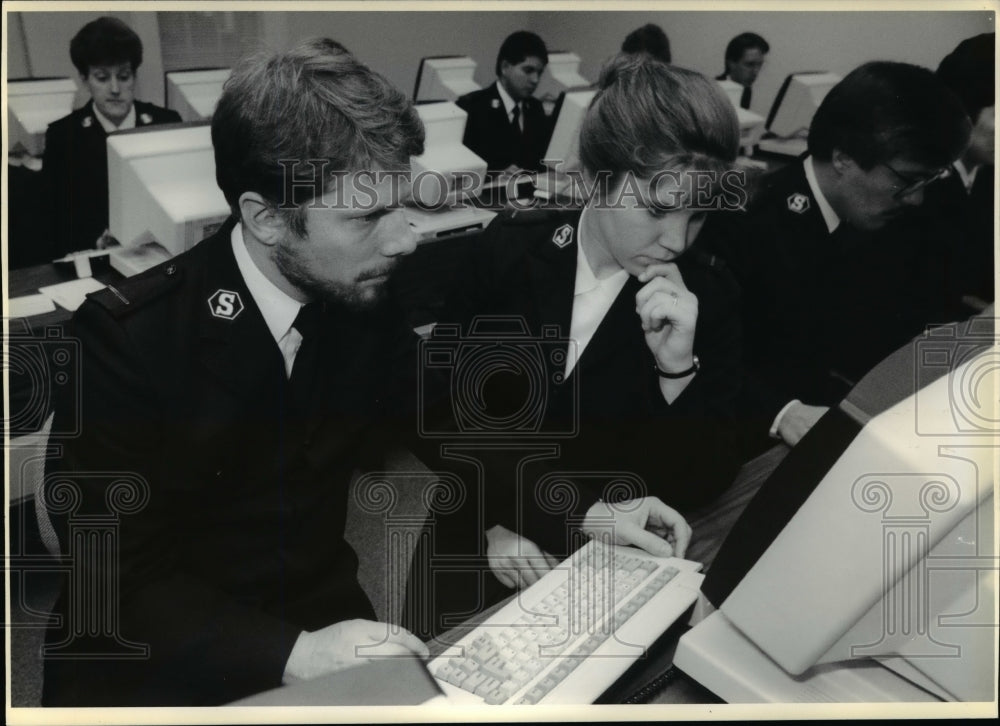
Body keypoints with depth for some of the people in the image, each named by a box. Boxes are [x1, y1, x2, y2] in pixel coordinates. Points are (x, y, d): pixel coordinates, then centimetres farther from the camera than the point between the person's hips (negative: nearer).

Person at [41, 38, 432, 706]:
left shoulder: (366, 298, -6)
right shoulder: (125, 337, -18)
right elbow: (117, 575, -18)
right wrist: (288, 653, -30)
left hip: (320, 617, 3)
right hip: (156, 661, -2)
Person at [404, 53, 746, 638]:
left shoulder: (709, 296, -7)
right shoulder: (510, 249, -6)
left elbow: (705, 484, -9)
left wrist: (678, 369, -25)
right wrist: (495, 524, -15)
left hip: (610, 559, 0)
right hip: (479, 541, 1)